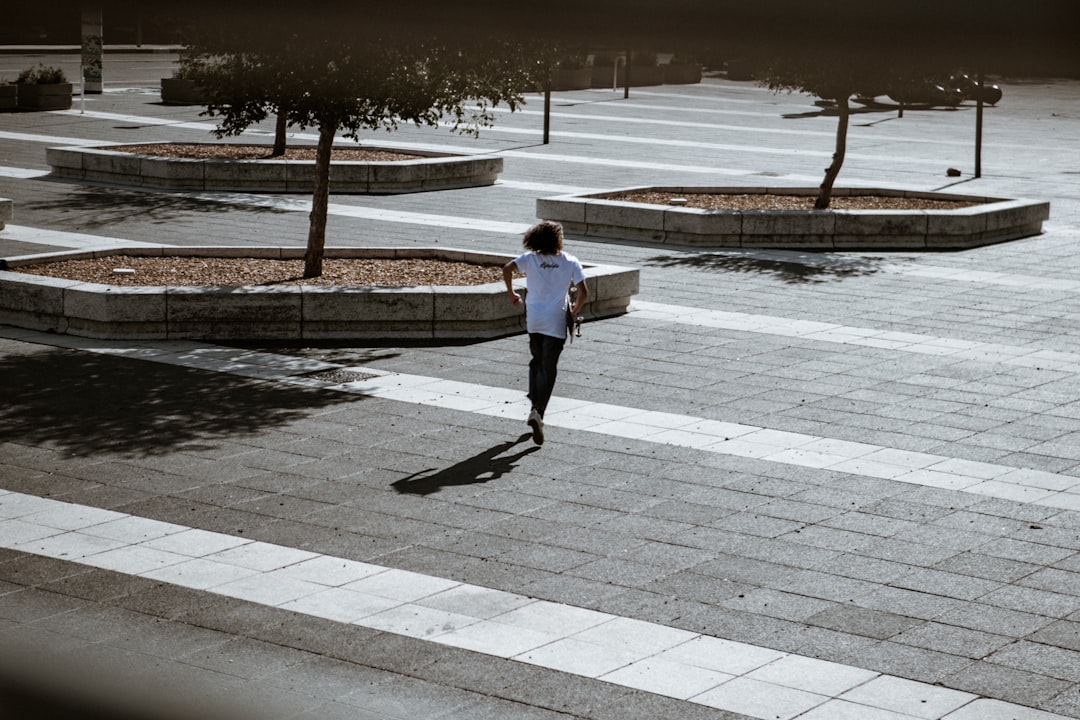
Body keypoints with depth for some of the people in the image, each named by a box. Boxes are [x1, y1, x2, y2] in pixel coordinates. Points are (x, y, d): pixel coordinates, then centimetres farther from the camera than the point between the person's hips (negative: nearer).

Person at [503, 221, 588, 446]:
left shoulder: (530, 258, 1)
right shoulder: (570, 262, -2)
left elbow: (507, 269, -12)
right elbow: (583, 292, -8)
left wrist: (511, 293, 3)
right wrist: (576, 310, 11)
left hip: (533, 320, 2)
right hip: (556, 322, -2)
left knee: (536, 362, 22)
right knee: (548, 368, -1)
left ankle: (535, 406, 21)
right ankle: (538, 411, -18)